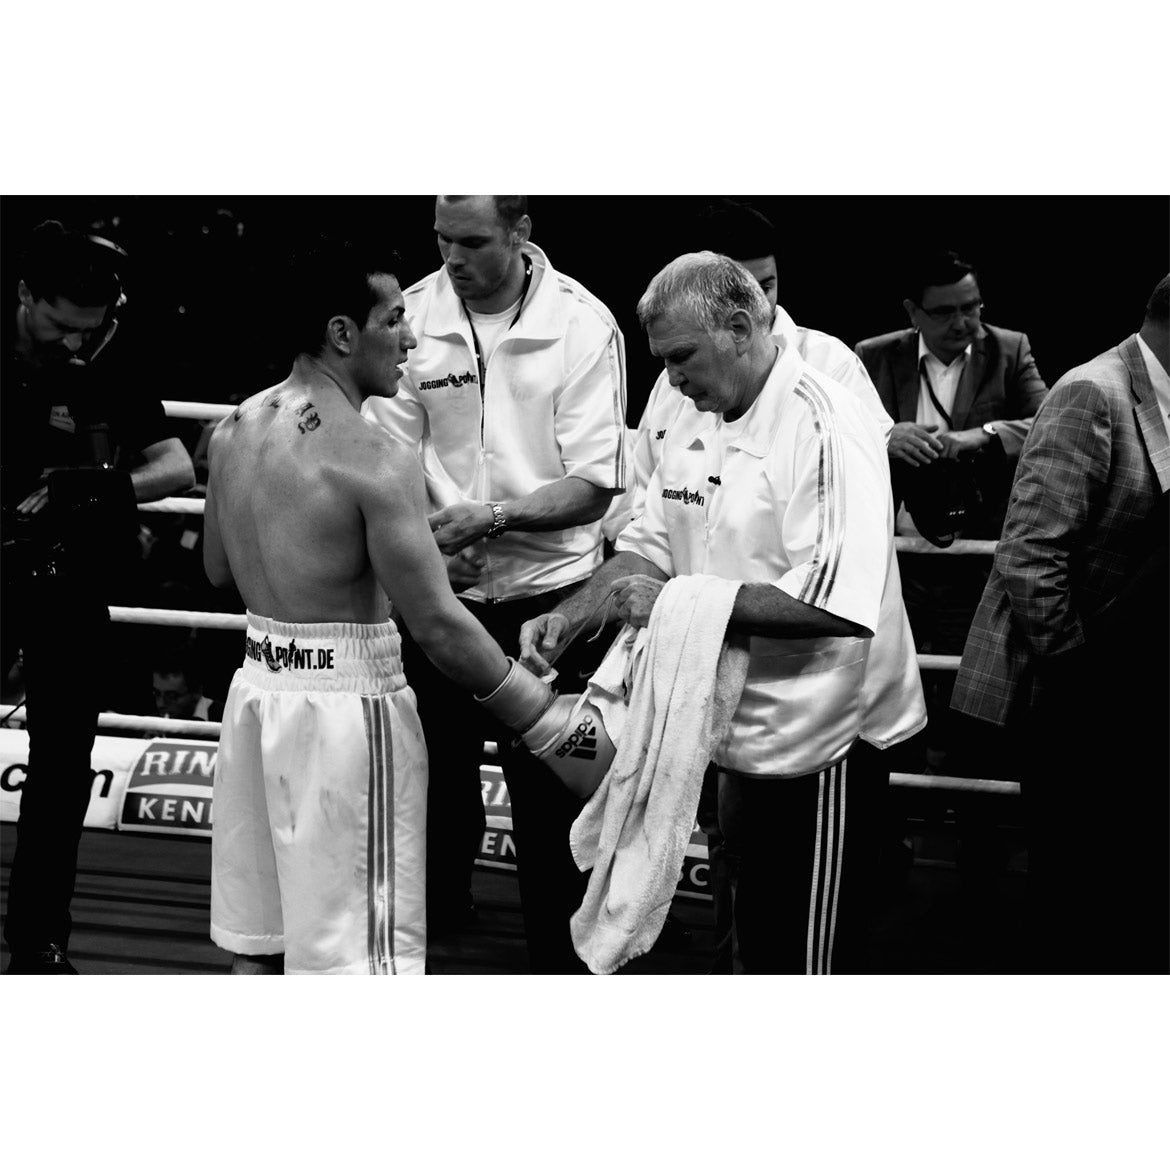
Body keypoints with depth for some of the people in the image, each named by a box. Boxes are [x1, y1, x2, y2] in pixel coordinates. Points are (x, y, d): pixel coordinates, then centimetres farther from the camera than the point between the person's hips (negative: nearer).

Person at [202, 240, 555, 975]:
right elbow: (440, 626, -19)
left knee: (257, 945, 16)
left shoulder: (235, 430, 5)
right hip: (347, 702, -8)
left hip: (260, 687, 8)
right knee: (354, 955, -1)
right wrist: (542, 707, -10)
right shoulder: (373, 458, -18)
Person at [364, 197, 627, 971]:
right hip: (439, 590, 3)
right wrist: (425, 540, -19)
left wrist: (492, 516, -26)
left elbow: (594, 486, -13)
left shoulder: (582, 325, -12)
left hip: (548, 594, -2)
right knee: (437, 777, 16)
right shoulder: (415, 315, -6)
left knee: (550, 792, 2)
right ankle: (440, 917, 38)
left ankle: (559, 958, 17)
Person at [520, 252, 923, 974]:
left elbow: (839, 602, -29)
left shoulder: (826, 426, -20)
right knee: (752, 948, 18)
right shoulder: (698, 422, 9)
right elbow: (652, 546, 16)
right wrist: (570, 618, -2)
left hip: (815, 743, -8)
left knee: (808, 962, 1)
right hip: (744, 732, 8)